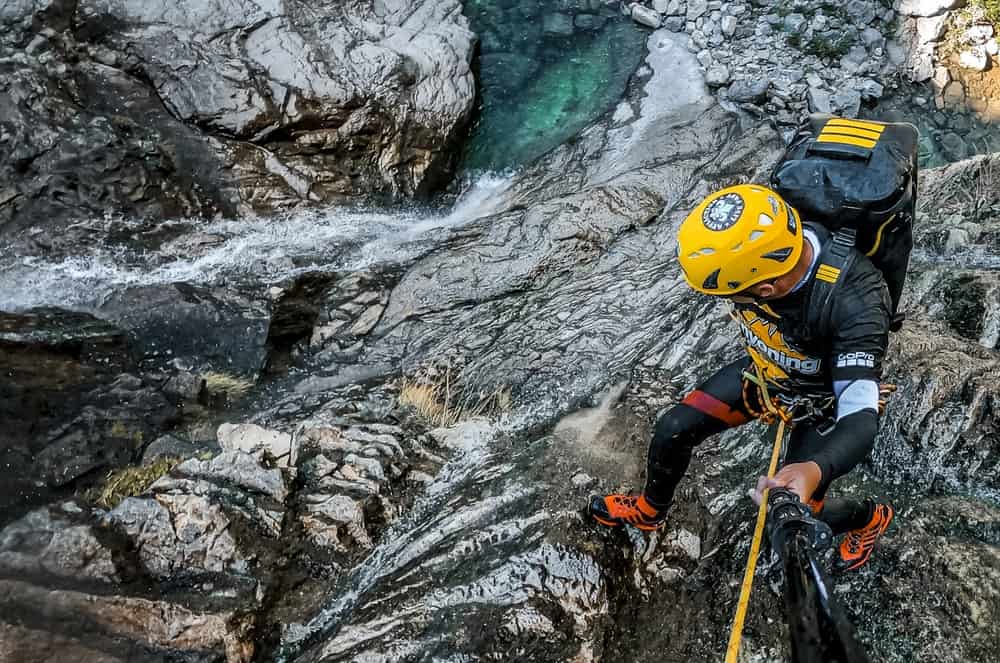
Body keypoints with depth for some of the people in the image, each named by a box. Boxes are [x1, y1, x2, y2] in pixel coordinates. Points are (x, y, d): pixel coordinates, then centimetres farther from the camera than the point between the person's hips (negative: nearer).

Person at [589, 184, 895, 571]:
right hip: (765, 372, 5)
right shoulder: (764, 243, -29)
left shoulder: (854, 302, -43)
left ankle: (870, 517, 34)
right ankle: (649, 510, 32)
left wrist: (814, 471, -64)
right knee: (671, 431, 1)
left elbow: (860, 417, -44)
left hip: (823, 401, -4)